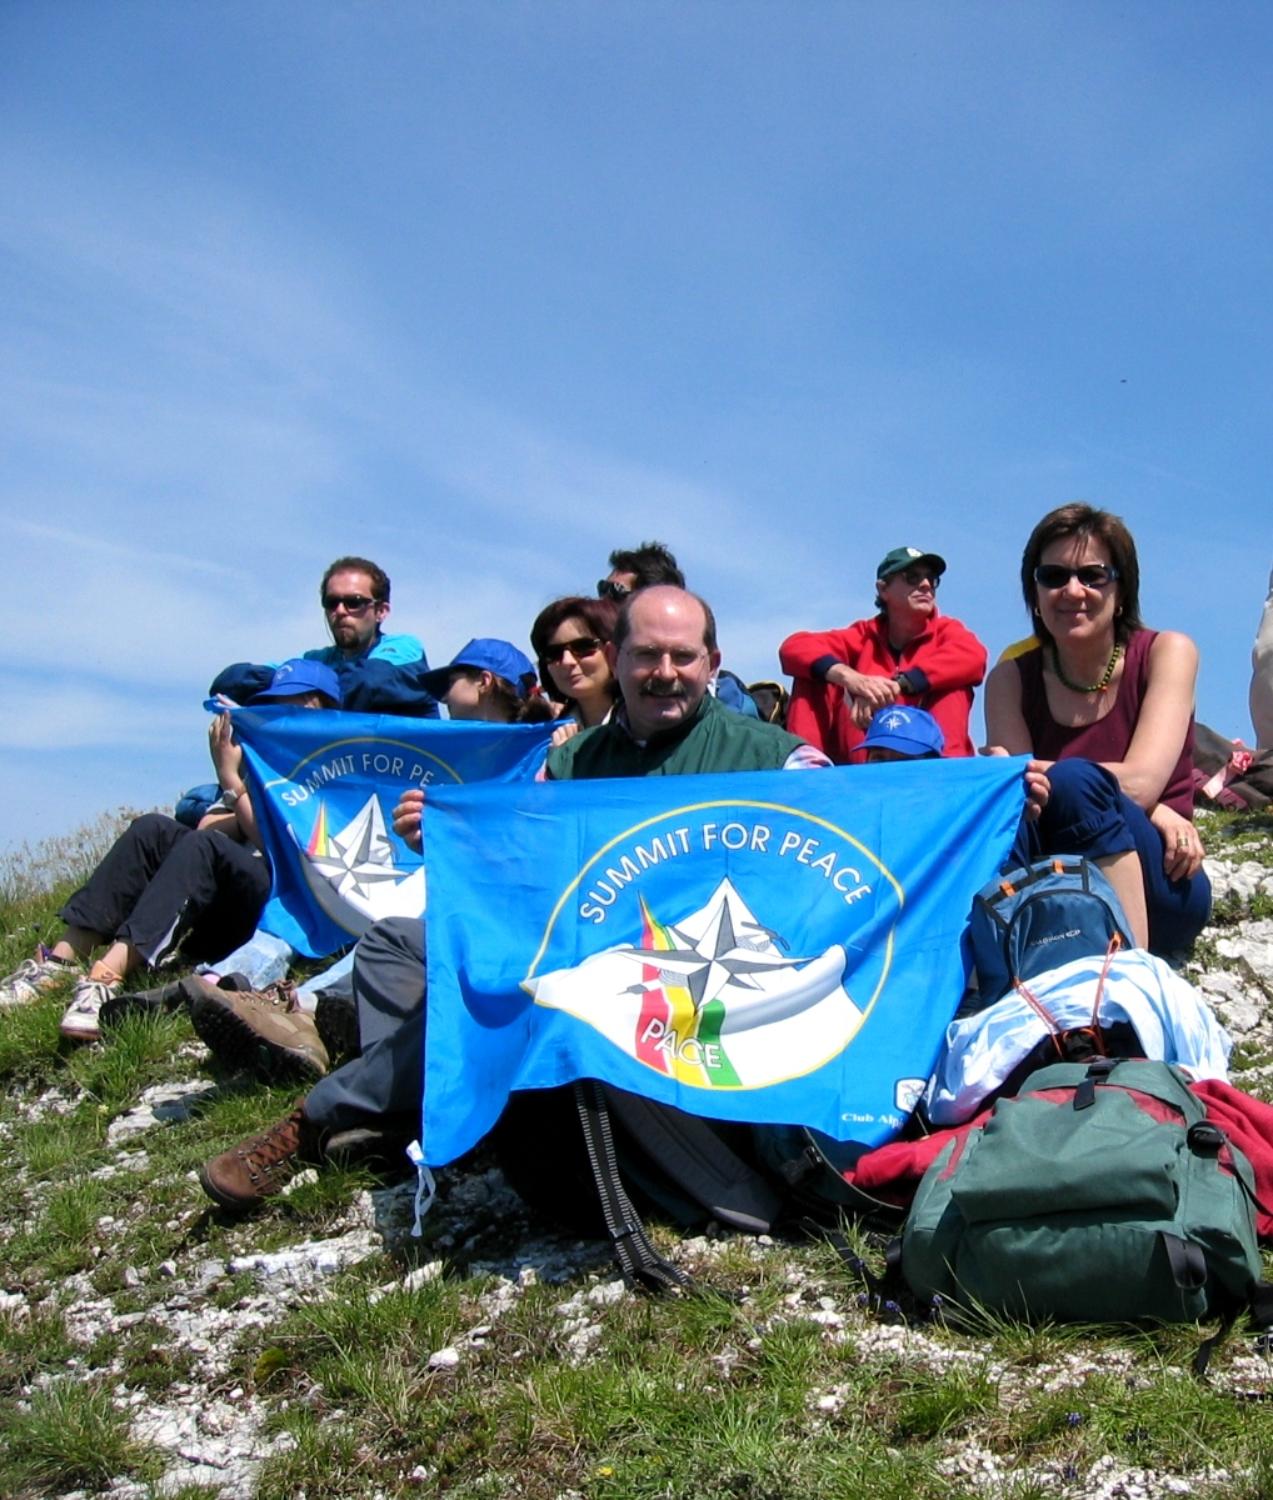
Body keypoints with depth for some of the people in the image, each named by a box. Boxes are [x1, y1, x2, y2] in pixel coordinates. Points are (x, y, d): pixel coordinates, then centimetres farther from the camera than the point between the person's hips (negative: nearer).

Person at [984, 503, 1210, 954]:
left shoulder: (1166, 652, 0)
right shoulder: (1011, 678, 5)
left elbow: (1140, 781, -14)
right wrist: (1147, 813, -20)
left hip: (1157, 893, -1)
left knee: (1073, 780, -31)